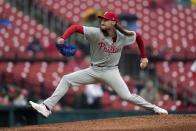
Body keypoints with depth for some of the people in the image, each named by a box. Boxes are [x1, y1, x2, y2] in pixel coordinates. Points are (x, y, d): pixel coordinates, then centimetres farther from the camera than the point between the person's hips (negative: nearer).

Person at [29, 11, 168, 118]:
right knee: (66, 79, -9)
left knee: (127, 96, -16)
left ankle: (154, 108, 2)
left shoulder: (124, 37, -8)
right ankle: (47, 108, -12)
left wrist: (144, 57, 15)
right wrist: (63, 38, -34)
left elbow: (138, 36, 12)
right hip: (94, 70, 2)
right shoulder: (96, 33, -13)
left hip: (111, 71, -2)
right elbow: (75, 27, -17)